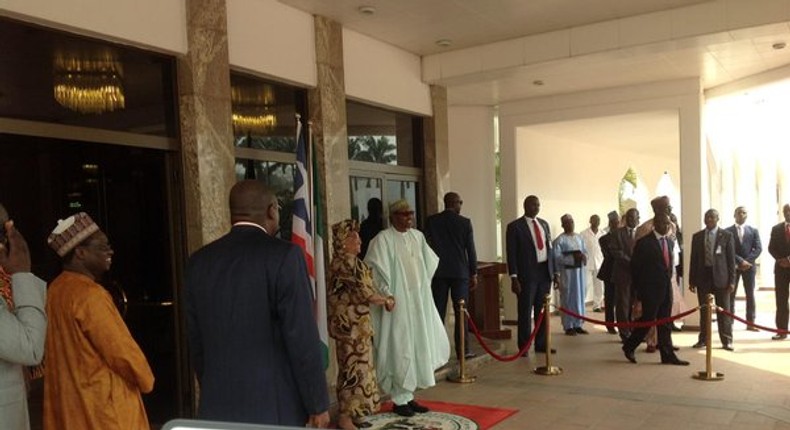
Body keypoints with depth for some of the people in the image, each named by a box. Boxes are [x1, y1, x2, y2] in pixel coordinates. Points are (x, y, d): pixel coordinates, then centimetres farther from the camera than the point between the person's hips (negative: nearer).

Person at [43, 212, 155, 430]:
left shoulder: (54, 291, 6)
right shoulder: (89, 294, -20)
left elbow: (57, 354, 13)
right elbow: (122, 351, -18)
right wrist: (146, 381, -2)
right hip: (102, 406, -9)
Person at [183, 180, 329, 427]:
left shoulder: (199, 261, 4)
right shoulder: (283, 255, -12)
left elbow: (195, 340, 10)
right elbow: (302, 337, -14)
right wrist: (318, 403, -5)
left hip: (217, 407, 5)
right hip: (275, 407, -5)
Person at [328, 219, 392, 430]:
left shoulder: (350, 261, 13)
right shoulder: (345, 263, -18)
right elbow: (363, 293, -18)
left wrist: (382, 298, 8)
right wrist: (386, 301, -4)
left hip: (355, 323, 10)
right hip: (349, 324, -10)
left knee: (357, 366, 14)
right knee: (353, 368, -3)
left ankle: (353, 412, 23)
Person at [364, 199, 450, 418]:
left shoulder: (417, 236, 9)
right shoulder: (383, 239, -12)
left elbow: (430, 262, 21)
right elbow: (375, 269, -16)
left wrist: (423, 285, 13)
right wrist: (387, 296, -16)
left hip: (419, 301, 7)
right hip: (397, 304, -7)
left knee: (418, 347, 11)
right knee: (400, 350, -2)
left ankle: (408, 395, 23)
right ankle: (399, 400, 10)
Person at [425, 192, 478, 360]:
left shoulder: (431, 221, 0)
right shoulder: (464, 222, -4)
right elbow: (470, 249, -3)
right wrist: (474, 273, 5)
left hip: (438, 272, 2)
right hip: (460, 272, -1)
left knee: (438, 313, 6)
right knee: (461, 313, 4)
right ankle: (463, 350, 6)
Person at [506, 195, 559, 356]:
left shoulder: (544, 224, 13)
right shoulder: (515, 226, -4)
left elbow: (549, 249, 15)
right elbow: (511, 254, -7)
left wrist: (555, 272, 10)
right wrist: (514, 277, -13)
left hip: (545, 272, 5)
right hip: (527, 274, -5)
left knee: (542, 310, 11)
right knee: (526, 311, 0)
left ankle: (541, 344, 21)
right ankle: (524, 346, 10)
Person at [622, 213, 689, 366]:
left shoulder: (670, 241, 10)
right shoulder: (644, 243, -10)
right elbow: (635, 268, -7)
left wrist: (669, 279, 13)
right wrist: (638, 290, -4)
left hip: (666, 288, 6)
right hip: (650, 289, -6)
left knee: (665, 323, 9)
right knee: (647, 320, -1)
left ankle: (668, 355, 13)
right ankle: (629, 346, 18)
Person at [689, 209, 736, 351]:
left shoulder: (726, 235, 1)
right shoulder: (697, 236, 7)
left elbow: (731, 259, -1)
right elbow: (694, 259, 8)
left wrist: (731, 280, -6)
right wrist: (692, 280, 4)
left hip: (720, 277, -2)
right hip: (703, 276, 2)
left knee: (723, 310, 4)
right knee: (703, 310, 7)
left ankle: (727, 340, 11)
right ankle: (703, 339, 16)